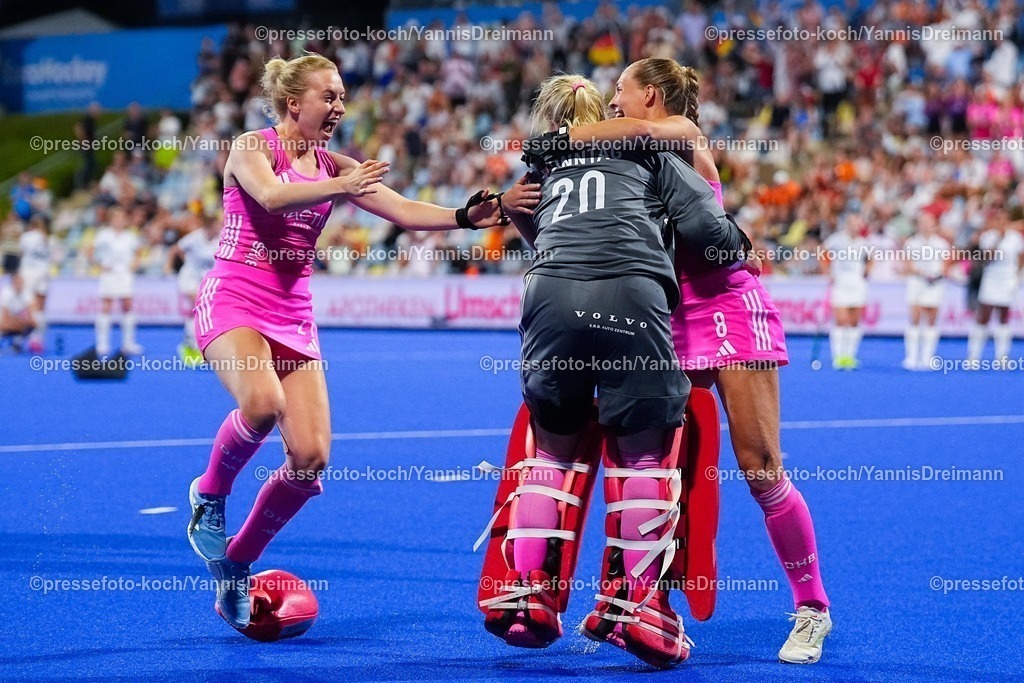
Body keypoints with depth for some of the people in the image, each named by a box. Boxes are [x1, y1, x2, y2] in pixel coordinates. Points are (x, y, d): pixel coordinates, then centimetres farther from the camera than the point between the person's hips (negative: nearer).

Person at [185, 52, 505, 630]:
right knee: (263, 402, -36)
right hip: (233, 301, -6)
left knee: (311, 458, -8)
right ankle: (209, 496, -6)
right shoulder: (251, 148, -4)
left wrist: (468, 217, -18)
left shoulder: (333, 166, 10)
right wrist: (338, 188, -43)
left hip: (293, 316, 6)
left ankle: (237, 564, 12)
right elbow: (271, 195, -26)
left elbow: (403, 210, -1)